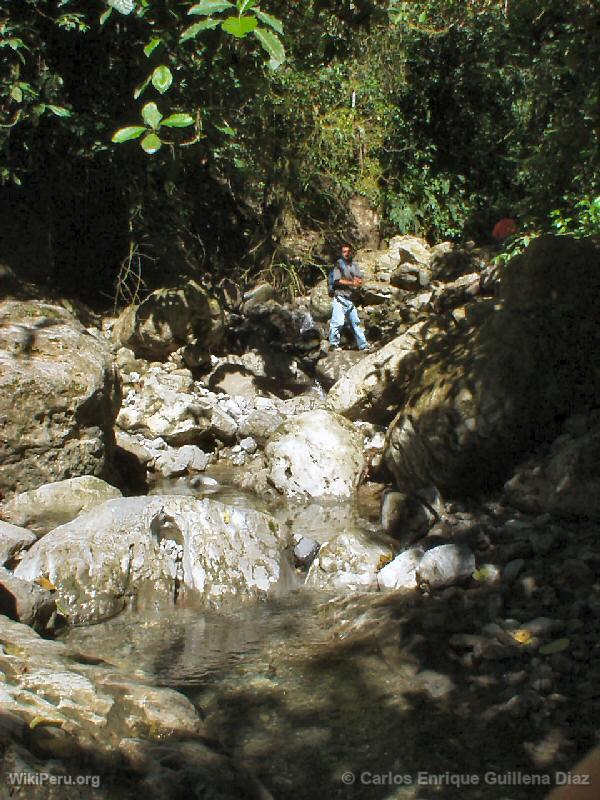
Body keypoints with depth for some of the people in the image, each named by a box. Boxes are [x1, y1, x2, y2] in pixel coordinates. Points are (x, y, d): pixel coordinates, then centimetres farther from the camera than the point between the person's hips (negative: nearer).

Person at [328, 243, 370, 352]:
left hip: (350, 298, 6)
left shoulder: (354, 264, 14)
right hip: (340, 297, -6)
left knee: (355, 322, 12)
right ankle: (333, 344, -5)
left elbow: (360, 280, 13)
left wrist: (357, 280, -9)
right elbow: (337, 281, -12)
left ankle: (363, 345, 17)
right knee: (338, 321, -14)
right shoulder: (339, 264, -3)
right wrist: (352, 282, -11)